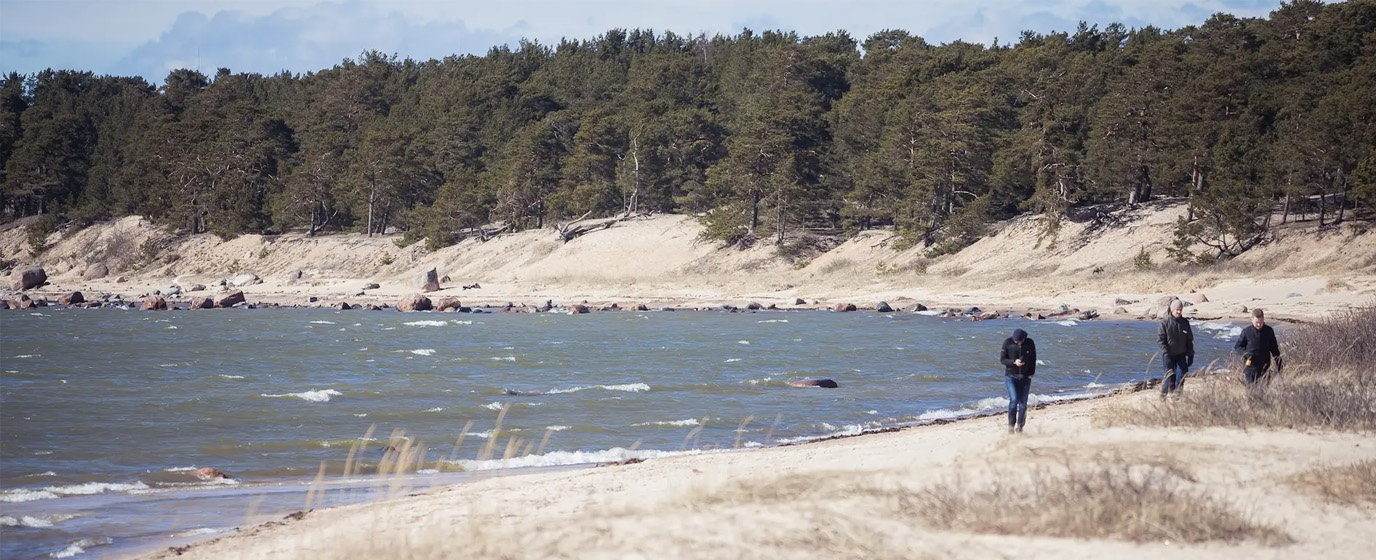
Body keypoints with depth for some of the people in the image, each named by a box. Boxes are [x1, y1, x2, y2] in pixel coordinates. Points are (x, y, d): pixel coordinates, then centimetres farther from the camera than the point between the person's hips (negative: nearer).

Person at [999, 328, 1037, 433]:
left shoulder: (1029, 343, -3)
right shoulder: (1007, 342, -8)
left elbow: (1033, 359, 9)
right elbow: (1002, 359, -5)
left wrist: (1032, 373, 2)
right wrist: (1014, 362, -22)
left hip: (1025, 377, 2)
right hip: (1010, 376, -2)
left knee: (1023, 403, 2)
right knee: (1014, 400, -16)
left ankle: (1020, 425, 14)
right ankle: (1011, 424, -1)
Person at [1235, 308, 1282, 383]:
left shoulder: (1269, 331, 2)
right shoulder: (1246, 331, -4)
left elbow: (1274, 349, 12)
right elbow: (1237, 346, 3)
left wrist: (1278, 364, 10)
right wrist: (1246, 353, -16)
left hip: (1265, 368, 2)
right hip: (1250, 368, -2)